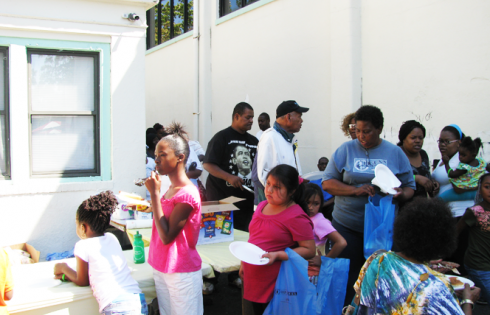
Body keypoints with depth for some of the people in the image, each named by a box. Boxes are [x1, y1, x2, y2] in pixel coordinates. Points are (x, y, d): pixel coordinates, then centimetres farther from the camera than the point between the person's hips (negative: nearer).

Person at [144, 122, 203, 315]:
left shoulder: (187, 194, -20)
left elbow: (167, 237, -23)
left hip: (182, 273, -8)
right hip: (162, 269, 8)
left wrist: (155, 194, -22)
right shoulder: (171, 189, 5)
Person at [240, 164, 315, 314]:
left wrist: (277, 255, -24)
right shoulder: (262, 206, 8)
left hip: (274, 285, -7)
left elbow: (309, 250, -16)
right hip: (253, 280, 7)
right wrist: (244, 263, 18)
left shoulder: (296, 217, -15)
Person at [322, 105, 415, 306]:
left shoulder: (395, 153, 5)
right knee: (347, 276, 5)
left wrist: (401, 194, -16)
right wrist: (356, 190, -16)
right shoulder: (346, 149, 2)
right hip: (347, 226, 0)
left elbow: (410, 186, 9)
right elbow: (327, 183, -1)